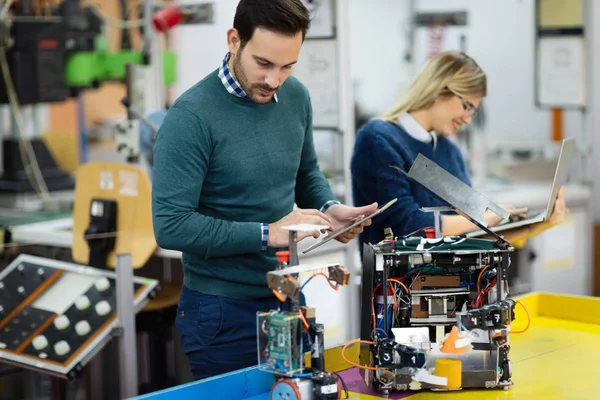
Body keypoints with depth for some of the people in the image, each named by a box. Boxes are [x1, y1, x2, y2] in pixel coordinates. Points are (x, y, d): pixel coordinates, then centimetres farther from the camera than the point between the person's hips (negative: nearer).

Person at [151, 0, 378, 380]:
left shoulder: (296, 98, 0)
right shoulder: (191, 118, -19)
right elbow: (171, 227, -22)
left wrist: (329, 208, -5)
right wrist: (268, 234, -23)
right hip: (224, 313, -6)